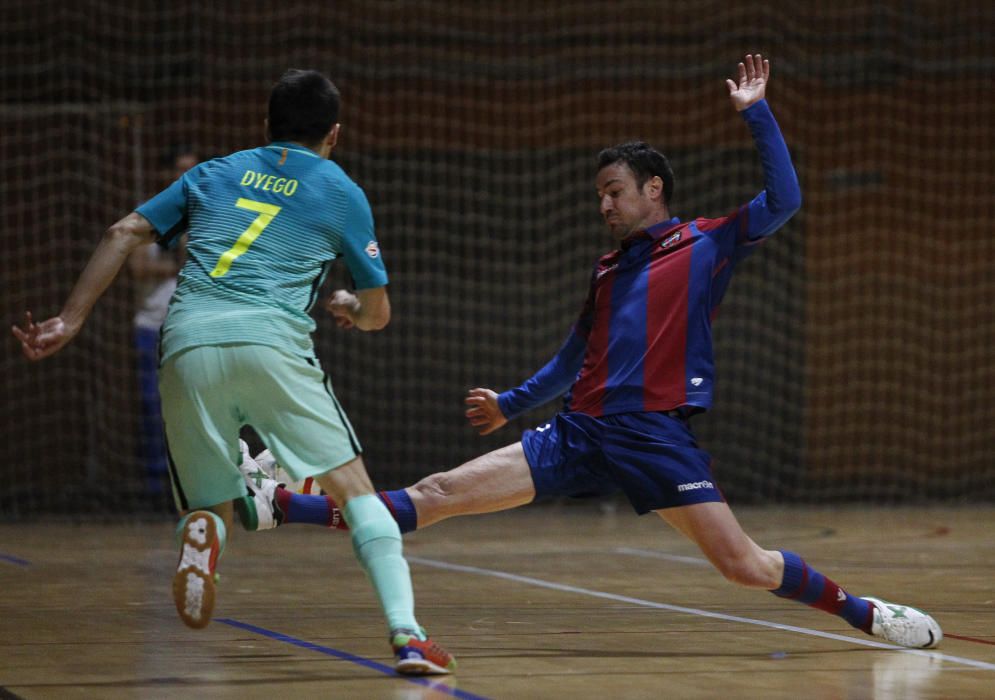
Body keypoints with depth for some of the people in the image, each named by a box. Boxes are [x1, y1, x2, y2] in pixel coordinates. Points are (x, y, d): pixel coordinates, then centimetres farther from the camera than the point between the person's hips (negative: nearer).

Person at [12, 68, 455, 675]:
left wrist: (70, 321, 16)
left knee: (210, 509, 15)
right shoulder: (342, 193, 18)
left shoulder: (214, 173, 25)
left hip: (186, 346, 3)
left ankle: (201, 531, -22)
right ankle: (406, 634, -15)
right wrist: (348, 307, 45)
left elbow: (124, 234, 15)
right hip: (271, 342, -3)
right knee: (355, 490, 2)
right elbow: (377, 314, 22)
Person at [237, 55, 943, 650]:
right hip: (580, 432, 5)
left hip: (656, 436, -5)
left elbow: (783, 201, -9)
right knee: (438, 495, -3)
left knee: (746, 565, -14)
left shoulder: (707, 243, 5)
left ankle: (862, 610, 6)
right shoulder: (609, 269, 22)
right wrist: (511, 403, 36)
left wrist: (757, 113, -9)